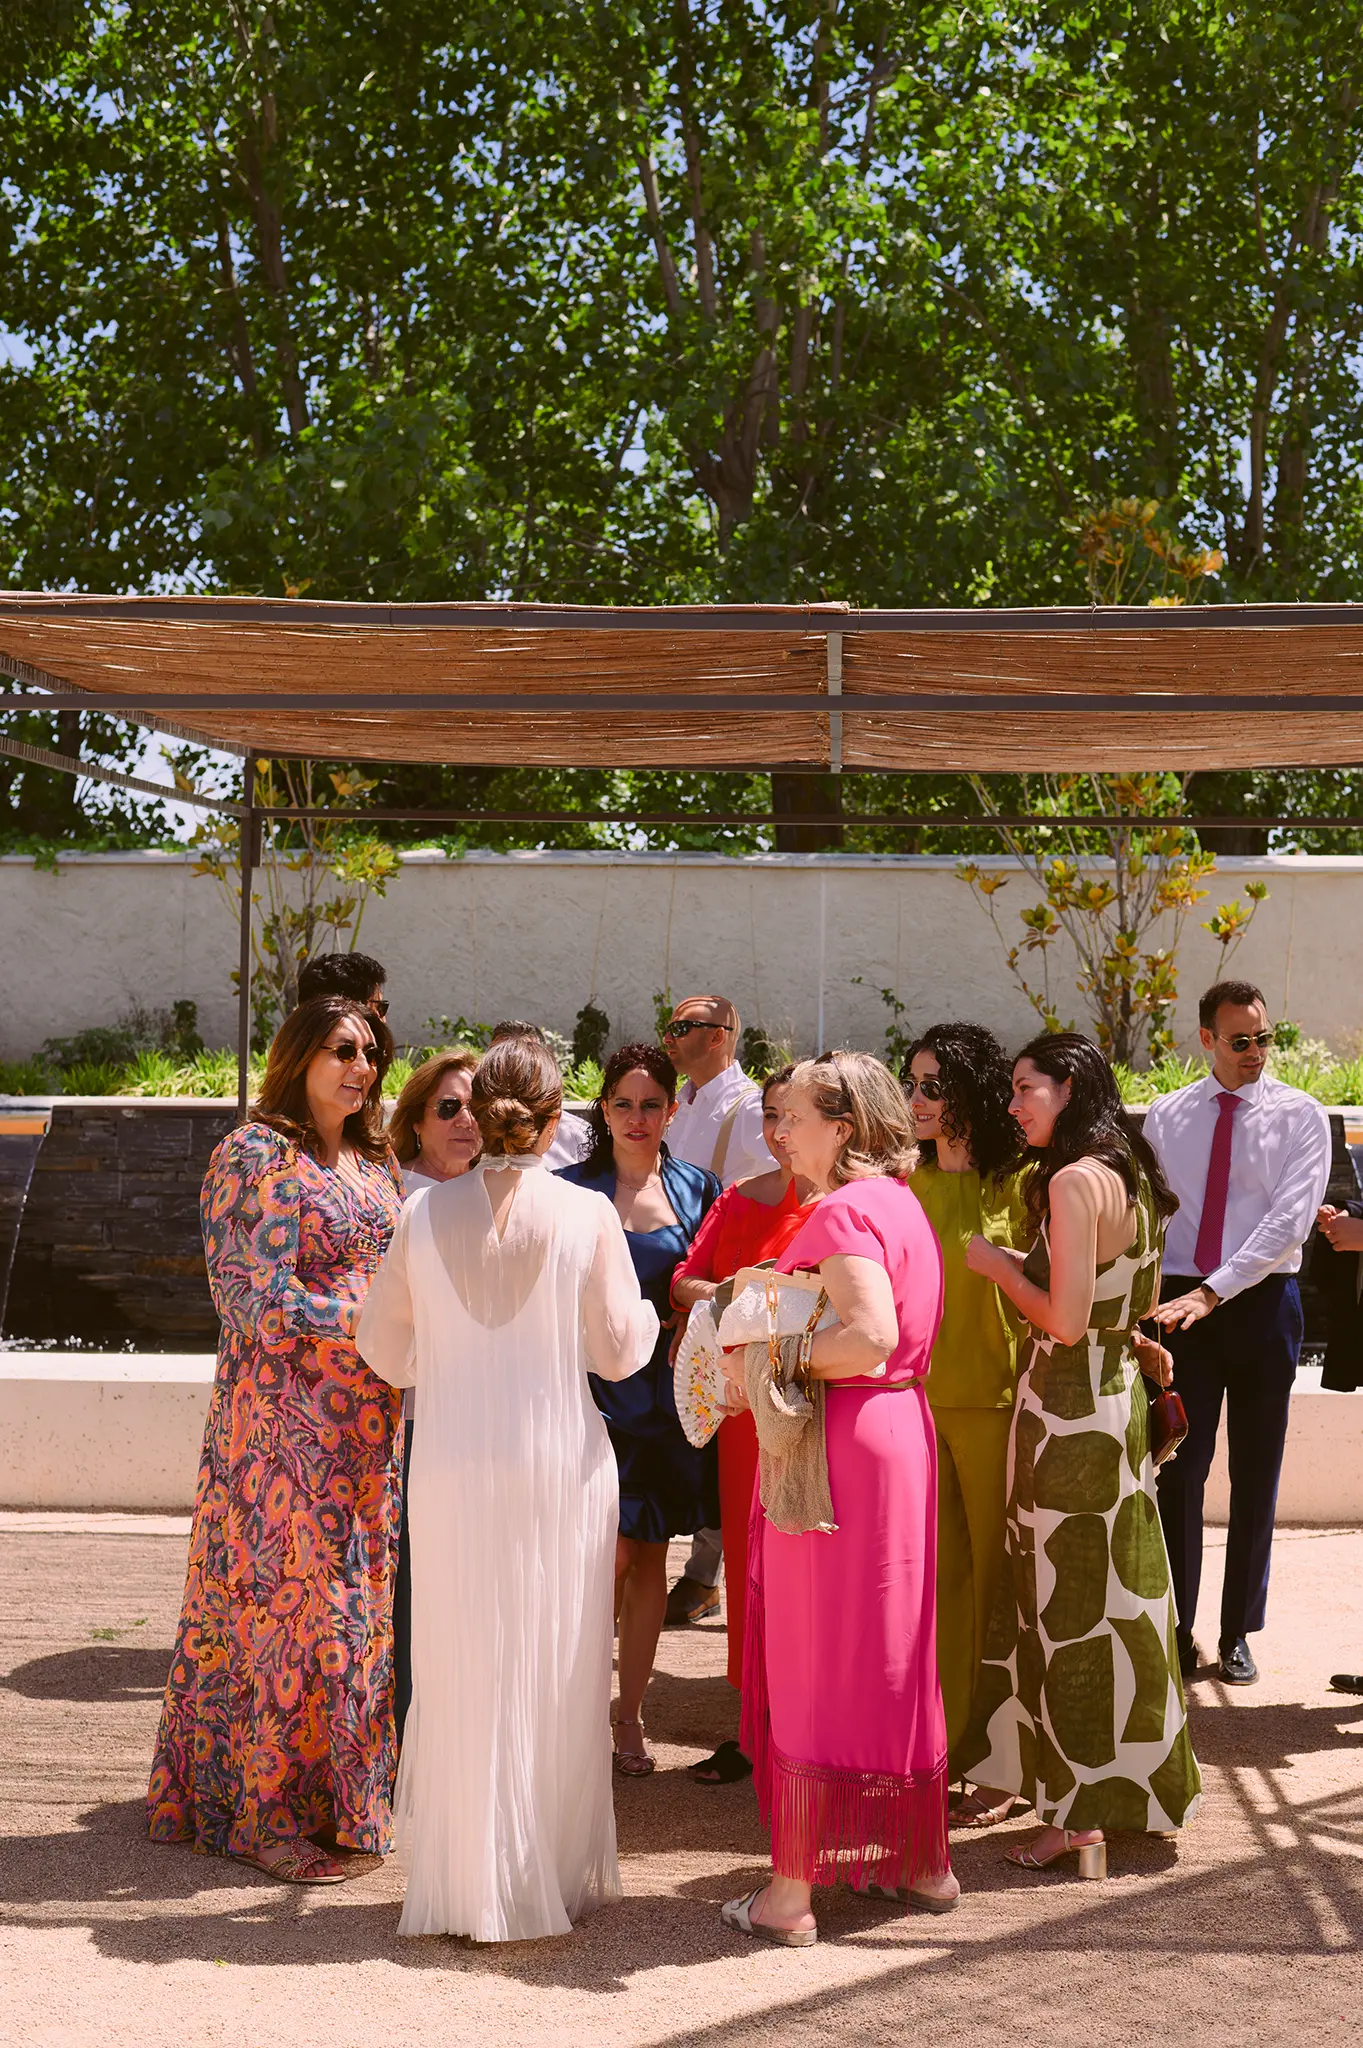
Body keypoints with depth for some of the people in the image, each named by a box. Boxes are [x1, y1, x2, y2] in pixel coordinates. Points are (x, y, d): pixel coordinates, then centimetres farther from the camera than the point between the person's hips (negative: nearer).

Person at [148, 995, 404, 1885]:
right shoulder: (254, 1155, -9)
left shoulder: (376, 1160, 14)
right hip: (282, 1416, -7)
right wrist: (367, 1323, -18)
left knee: (357, 1597, 10)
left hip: (369, 1419, 7)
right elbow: (261, 1297, -16)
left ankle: (336, 1796, 20)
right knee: (293, 1596, -4)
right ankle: (268, 1817, 6)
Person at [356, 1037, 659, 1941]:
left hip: (454, 1468, 2)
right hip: (560, 1467, -2)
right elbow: (620, 1350, -4)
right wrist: (644, 1309, 18)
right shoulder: (587, 1214, -9)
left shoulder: (426, 1212, -2)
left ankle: (458, 1885, 18)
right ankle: (554, 1877, 18)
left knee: (462, 1672, 10)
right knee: (553, 1673, 9)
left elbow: (386, 1343, 5)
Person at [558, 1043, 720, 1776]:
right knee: (610, 1555, -7)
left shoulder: (697, 1188, 7)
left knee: (650, 1556, 8)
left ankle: (630, 1713, 19)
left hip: (669, 1394, 3)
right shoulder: (571, 1190, 0)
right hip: (597, 1391, -3)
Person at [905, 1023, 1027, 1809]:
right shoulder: (908, 1182, 10)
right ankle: (935, 1751, 19)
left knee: (995, 1576, 4)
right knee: (935, 1576, 9)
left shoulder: (1021, 1184, -5)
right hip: (915, 1398, 4)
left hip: (993, 1403, -4)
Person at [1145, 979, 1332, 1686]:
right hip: (1179, 1303, 1)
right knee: (1175, 1470, -1)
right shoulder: (1166, 1117, 8)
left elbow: (1289, 1220, -12)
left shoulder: (1300, 1117, -1)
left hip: (1261, 1303, -1)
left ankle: (1237, 1634, 17)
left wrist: (1213, 1291, -21)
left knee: (1255, 1474, 6)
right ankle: (1174, 1632, 8)